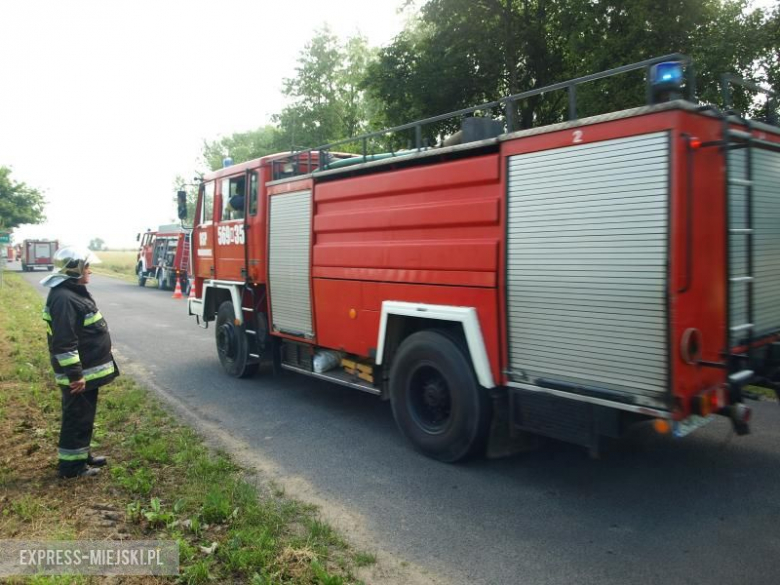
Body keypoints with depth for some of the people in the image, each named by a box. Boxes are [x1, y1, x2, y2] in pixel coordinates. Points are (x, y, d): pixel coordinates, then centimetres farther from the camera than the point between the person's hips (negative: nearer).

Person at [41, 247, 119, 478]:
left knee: (85, 416, 20)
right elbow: (64, 342, -26)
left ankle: (81, 455, 33)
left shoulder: (75, 291, 12)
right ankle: (71, 465, 13)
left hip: (87, 370, 10)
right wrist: (75, 375, -25)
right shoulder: (64, 298, -22)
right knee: (77, 418, 1)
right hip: (79, 374, -10)